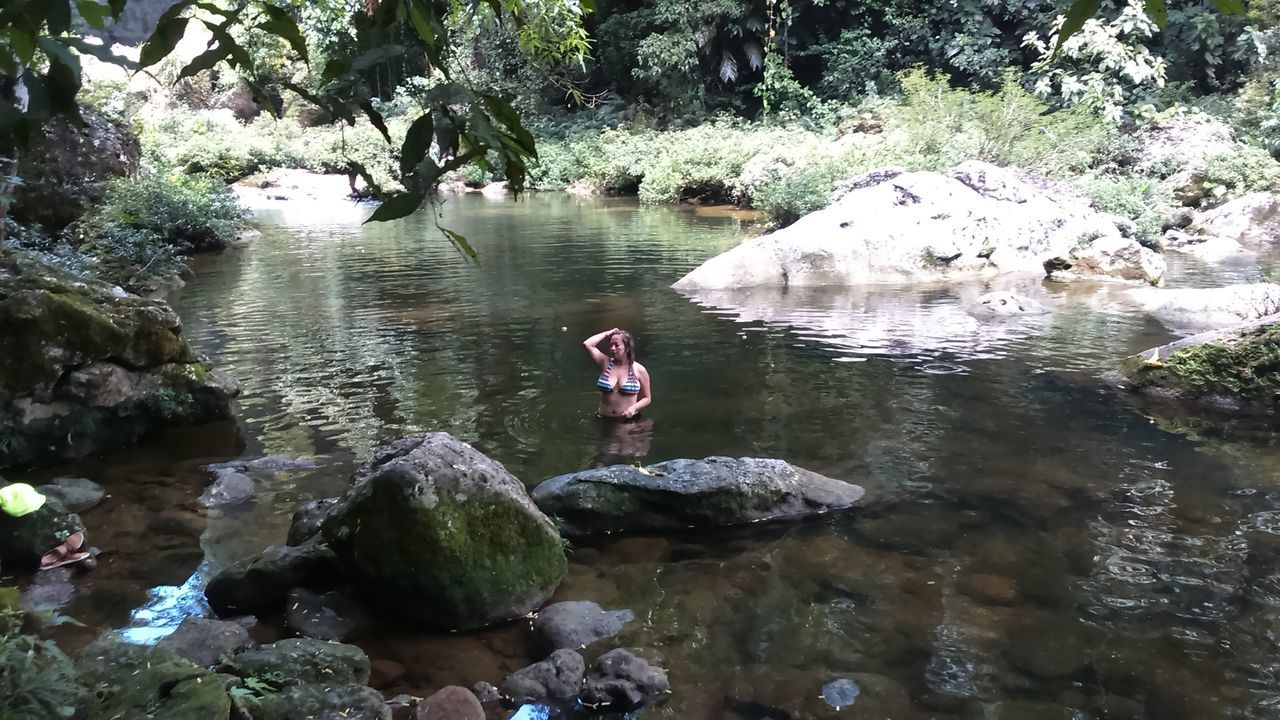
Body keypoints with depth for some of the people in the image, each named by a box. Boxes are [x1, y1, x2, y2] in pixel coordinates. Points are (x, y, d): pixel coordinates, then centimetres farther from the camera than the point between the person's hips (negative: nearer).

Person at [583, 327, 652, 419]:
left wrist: (634, 408, -13)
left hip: (629, 420, -2)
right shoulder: (606, 363, 5)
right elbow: (587, 344, -6)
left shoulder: (639, 370, 0)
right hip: (604, 419, 2)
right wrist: (607, 333, 3)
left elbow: (647, 398, 6)